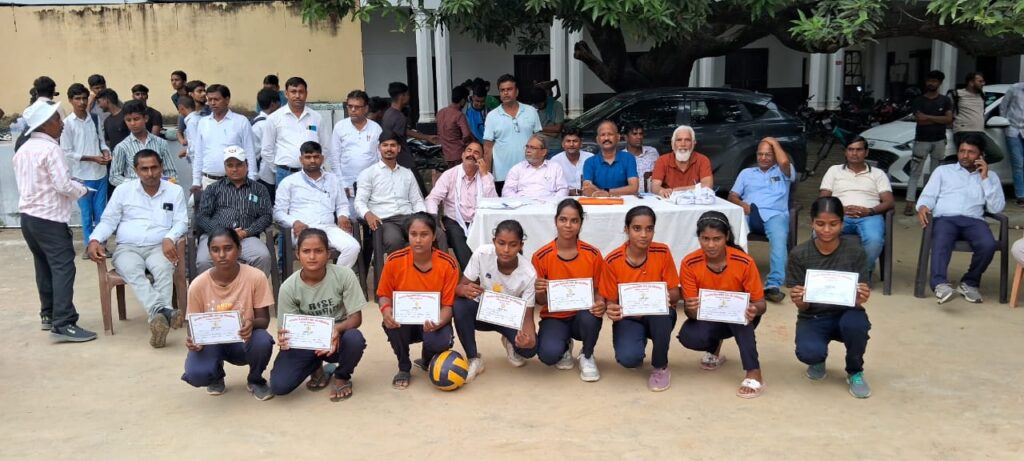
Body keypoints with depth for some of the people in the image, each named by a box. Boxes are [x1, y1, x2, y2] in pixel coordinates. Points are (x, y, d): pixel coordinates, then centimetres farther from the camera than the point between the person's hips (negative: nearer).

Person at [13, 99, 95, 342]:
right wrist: (82, 189, -1)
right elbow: (63, 185, -20)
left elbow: (25, 184, 17)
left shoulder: (22, 150, 12)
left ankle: (48, 315, 27)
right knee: (63, 267, -10)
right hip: (49, 218, -9)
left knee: (44, 266, 18)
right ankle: (63, 324, -15)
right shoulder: (51, 149, -15)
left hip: (27, 215, 9)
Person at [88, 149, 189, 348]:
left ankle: (157, 316, -51)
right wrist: (95, 240, -8)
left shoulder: (175, 191, 11)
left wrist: (169, 238, -16)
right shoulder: (123, 191, 13)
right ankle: (164, 311, -56)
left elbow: (181, 222, 6)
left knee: (164, 270, -36)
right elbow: (108, 221, 12)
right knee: (133, 273, -35)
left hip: (159, 247, 0)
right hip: (127, 247, 0)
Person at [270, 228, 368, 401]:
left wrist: (337, 329, -35)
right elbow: (287, 329, -7)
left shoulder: (344, 275, -17)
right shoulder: (288, 287, -14)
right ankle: (315, 367, 14)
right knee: (279, 385, -22)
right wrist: (284, 339, -33)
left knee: (354, 338, -36)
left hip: (337, 338, 0)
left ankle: (342, 376, 1)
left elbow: (356, 317, -13)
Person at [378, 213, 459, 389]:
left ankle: (426, 360, 10)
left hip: (432, 322, -1)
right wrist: (386, 309, -26)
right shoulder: (394, 261, -14)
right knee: (391, 322, -34)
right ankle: (404, 368, -2)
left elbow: (448, 305, -10)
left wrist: (439, 322, -32)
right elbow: (384, 295, -1)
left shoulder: (448, 264, -15)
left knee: (440, 343, -34)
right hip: (403, 322, 1)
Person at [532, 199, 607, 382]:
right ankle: (565, 347, 11)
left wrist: (600, 304, -23)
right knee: (549, 354, -30)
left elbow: (598, 291, 1)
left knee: (590, 316, -36)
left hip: (582, 316, 1)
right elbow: (541, 301, -3)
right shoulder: (541, 256, -10)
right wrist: (540, 293, -27)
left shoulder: (593, 254, -9)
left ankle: (587, 356, -2)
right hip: (554, 318, -1)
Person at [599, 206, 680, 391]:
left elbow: (675, 294, -6)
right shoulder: (613, 261, -14)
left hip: (658, 314, 1)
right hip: (628, 318, -1)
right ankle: (637, 354, 12)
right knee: (628, 358, -30)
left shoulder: (663, 252, -12)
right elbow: (610, 301, -5)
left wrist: (664, 298, -30)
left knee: (662, 313, -36)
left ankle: (660, 367, -9)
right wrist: (611, 310, -30)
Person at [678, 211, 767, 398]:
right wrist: (691, 309, -42)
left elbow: (761, 303, -15)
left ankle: (754, 374, -29)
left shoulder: (744, 262, -21)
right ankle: (714, 349, 8)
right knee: (689, 337, -30)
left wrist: (754, 310, -40)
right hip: (707, 319, 1)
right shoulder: (690, 263, -19)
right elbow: (690, 310, -17)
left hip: (738, 319, -1)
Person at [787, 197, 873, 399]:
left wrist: (861, 299, -34)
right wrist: (799, 300, -33)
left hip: (845, 314, 0)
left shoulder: (855, 252, -10)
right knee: (808, 353, -32)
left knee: (856, 323, -36)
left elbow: (858, 299, -9)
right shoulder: (799, 254, -11)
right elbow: (803, 307, -8)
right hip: (813, 318, 0)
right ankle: (818, 360, 11)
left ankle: (855, 372, -3)